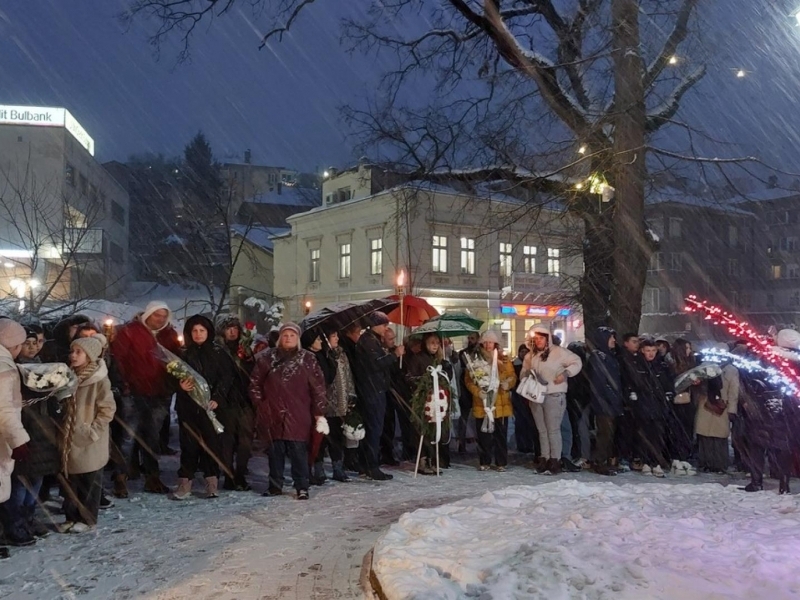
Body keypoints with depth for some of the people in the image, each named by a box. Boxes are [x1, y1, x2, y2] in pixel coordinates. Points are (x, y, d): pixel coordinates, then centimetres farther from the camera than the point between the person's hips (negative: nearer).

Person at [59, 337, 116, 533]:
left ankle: (87, 518, 17)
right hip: (70, 439, 7)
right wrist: (64, 429, 10)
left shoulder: (100, 380, -14)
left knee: (89, 482, 6)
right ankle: (72, 517, 26)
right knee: (70, 481, 13)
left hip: (90, 442, -6)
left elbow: (107, 409, -15)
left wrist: (92, 431, -16)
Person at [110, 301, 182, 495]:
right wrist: (123, 382, -14)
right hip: (134, 393, -5)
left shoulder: (170, 335, 10)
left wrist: (173, 385, 4)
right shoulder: (129, 331, -5)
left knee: (153, 436, 12)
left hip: (160, 395, 5)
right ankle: (120, 476, 6)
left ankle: (152, 476, 21)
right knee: (129, 435, -4)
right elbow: (117, 357, -8)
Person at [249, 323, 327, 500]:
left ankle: (302, 487, 7)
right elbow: (255, 383, 14)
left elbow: (318, 387, 0)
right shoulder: (267, 358, 7)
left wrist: (319, 413, -3)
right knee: (275, 452, 10)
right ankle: (275, 485, 22)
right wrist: (260, 404, 7)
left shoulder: (307, 359, 1)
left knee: (298, 451, -2)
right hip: (273, 415, 2)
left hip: (298, 416, -2)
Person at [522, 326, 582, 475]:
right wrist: (527, 374, -3)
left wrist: (565, 373, -15)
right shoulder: (530, 356, 13)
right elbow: (523, 373, 20)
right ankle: (545, 458, 16)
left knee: (553, 429, -4)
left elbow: (577, 362, -1)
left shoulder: (558, 351, -4)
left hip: (554, 396, -6)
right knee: (542, 430, 10)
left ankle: (555, 460, 2)